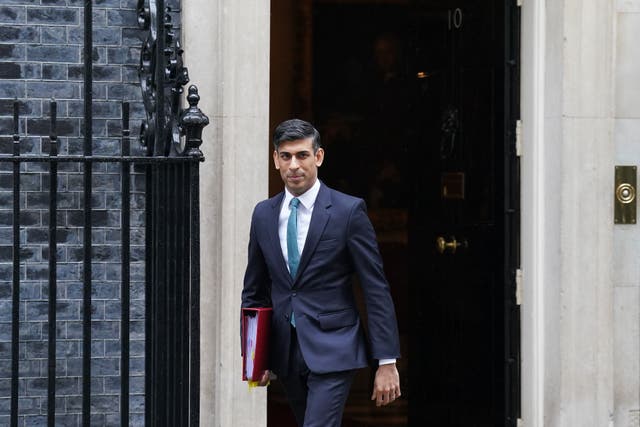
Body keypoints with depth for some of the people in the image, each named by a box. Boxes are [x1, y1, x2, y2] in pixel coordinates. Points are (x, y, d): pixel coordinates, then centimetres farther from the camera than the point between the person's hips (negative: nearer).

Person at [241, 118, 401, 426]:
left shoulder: (349, 211, -7)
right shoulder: (263, 214, 8)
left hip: (332, 351, -5)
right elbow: (254, 288, 16)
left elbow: (376, 289, -7)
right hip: (285, 352, 5)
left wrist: (387, 362, -10)